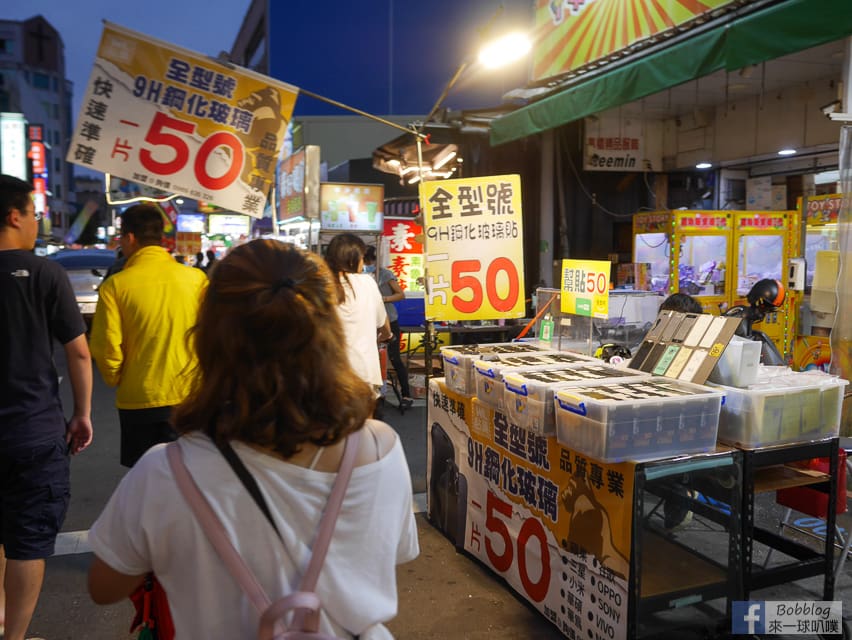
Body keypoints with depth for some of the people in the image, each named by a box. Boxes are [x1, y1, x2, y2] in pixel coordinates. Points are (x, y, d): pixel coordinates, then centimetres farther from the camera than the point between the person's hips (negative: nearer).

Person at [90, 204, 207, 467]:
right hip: (190, 396, 1)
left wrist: (116, 379, 11)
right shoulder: (196, 278, -5)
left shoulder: (115, 285, -9)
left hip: (138, 399, -1)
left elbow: (106, 347, -9)